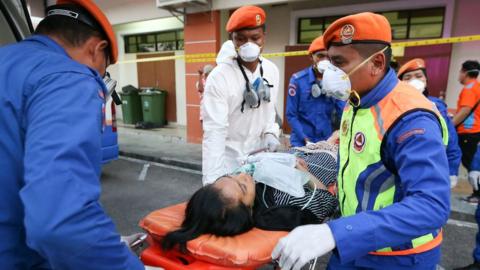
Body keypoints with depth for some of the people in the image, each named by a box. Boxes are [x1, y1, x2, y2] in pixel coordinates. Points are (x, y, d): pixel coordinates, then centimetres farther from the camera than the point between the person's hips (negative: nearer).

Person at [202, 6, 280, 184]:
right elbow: (214, 131, -26)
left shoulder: (272, 70, -1)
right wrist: (213, 180, -32)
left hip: (259, 156, 6)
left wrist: (270, 133, -6)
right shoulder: (219, 77, -20)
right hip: (228, 158, -5)